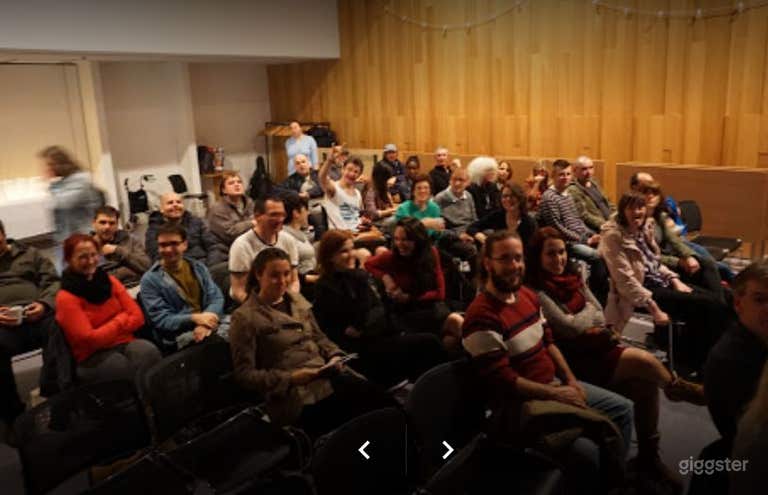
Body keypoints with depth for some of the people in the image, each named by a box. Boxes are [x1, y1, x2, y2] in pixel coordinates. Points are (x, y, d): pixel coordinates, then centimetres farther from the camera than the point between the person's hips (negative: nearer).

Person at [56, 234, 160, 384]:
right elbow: (90, 339, -13)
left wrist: (106, 330, -7)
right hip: (93, 357, -4)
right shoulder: (66, 298, -6)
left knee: (148, 351, -30)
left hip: (124, 343, 4)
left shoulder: (109, 281, 9)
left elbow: (137, 317, 5)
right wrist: (121, 319, -3)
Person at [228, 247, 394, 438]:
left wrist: (334, 356, 2)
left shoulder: (297, 300, 15)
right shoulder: (245, 318, -4)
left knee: (384, 403, -20)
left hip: (329, 376, 6)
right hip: (295, 394, -6)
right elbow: (244, 374, -6)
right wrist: (290, 378, -16)